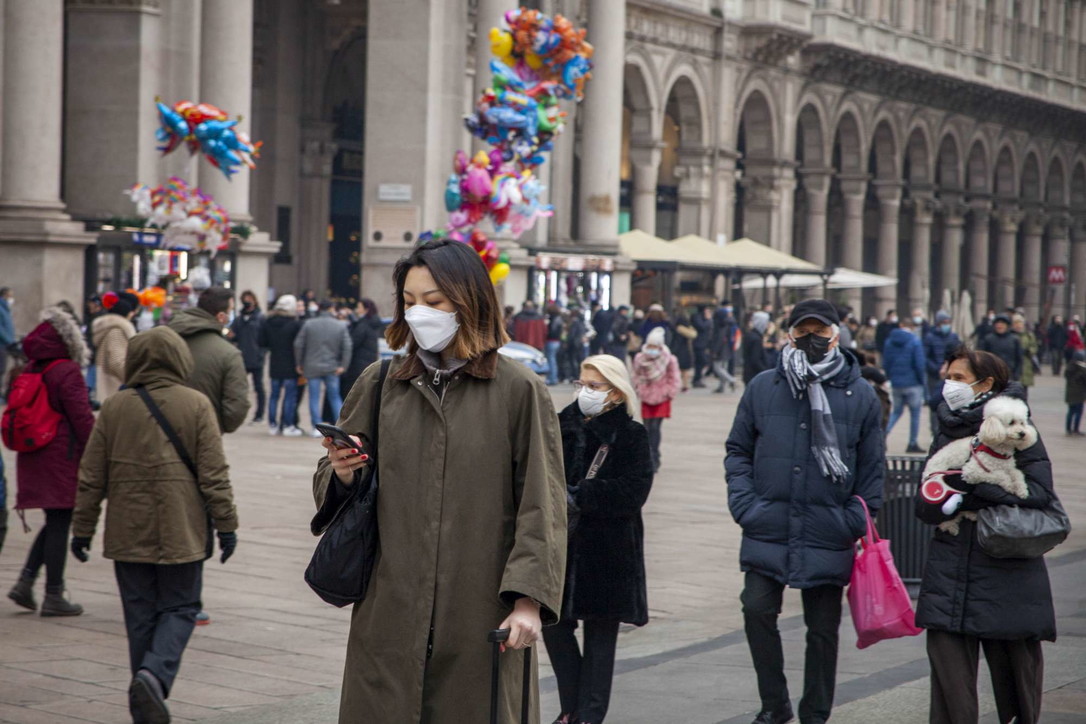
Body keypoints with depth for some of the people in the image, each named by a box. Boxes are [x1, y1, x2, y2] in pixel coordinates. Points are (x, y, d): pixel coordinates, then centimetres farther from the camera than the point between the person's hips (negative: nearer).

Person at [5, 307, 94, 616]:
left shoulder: (29, 371, 10)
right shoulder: (67, 372, -13)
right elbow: (82, 418, -14)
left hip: (33, 460, 7)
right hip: (63, 459, -7)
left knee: (54, 523, 18)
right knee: (59, 524, -1)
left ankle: (25, 581, 9)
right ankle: (53, 596, 3)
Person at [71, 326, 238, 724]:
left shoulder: (114, 407, 2)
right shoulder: (196, 404, -5)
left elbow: (92, 475, 5)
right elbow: (213, 474, -6)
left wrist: (82, 528, 13)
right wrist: (226, 524, 0)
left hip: (128, 534, 2)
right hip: (180, 531, -2)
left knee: (140, 615, 10)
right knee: (179, 608, 8)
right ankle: (154, 674, -16)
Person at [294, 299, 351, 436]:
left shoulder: (308, 324, -2)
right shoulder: (341, 326, -1)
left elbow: (298, 344, -1)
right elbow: (347, 347, -6)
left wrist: (299, 364, 8)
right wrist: (343, 366, -3)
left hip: (312, 367, -1)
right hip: (332, 368, 1)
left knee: (314, 398, 4)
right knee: (335, 397, 11)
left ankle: (317, 428, 1)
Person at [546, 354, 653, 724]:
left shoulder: (631, 435, -6)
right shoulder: (563, 424, 6)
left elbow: (633, 490, -16)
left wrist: (577, 495, -20)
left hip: (609, 551, -4)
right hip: (562, 544, 4)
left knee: (600, 633, 5)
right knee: (552, 623, 5)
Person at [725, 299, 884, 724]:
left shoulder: (859, 395, 1)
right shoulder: (763, 388, 4)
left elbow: (872, 466, 6)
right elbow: (738, 450, 11)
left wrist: (859, 521, -2)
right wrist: (744, 504, -2)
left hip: (828, 539, -1)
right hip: (767, 531, 1)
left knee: (823, 628, 8)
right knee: (757, 609, -6)